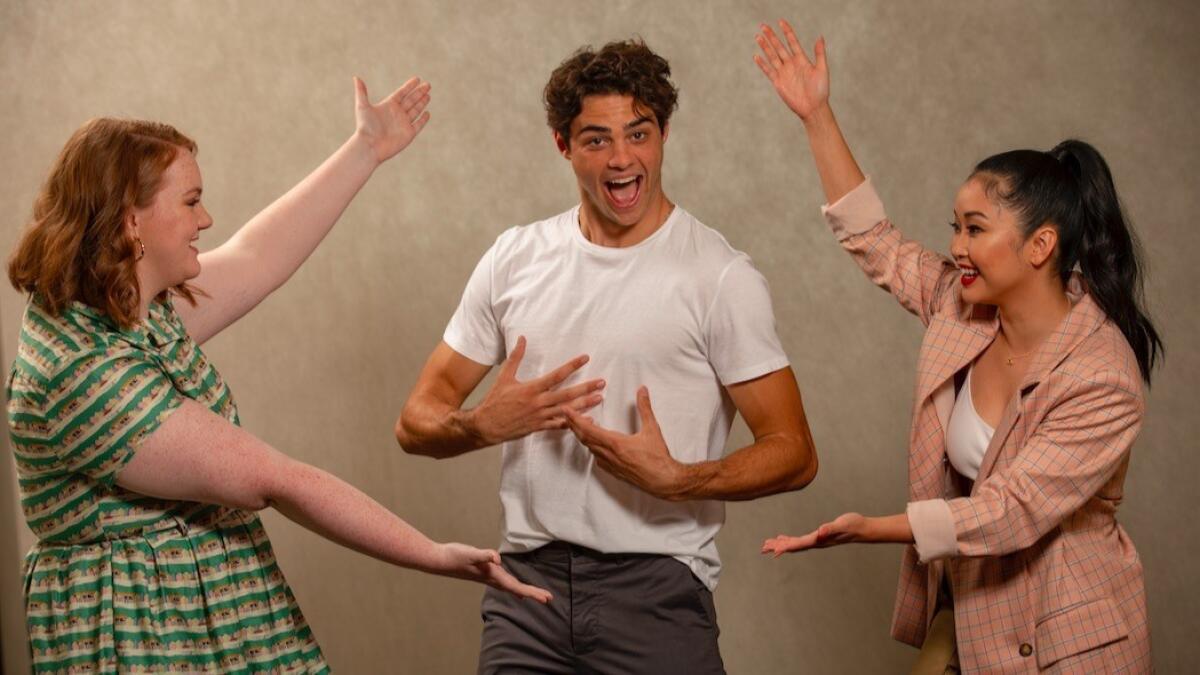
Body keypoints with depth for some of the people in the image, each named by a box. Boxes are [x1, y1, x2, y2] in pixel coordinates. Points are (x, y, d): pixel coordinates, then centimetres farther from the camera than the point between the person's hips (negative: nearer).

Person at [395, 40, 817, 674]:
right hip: (528, 580, 3)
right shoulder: (514, 259, 6)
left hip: (656, 590, -3)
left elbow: (793, 454, -6)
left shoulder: (721, 277, -5)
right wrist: (481, 425, -14)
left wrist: (674, 479, -22)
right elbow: (416, 422, 8)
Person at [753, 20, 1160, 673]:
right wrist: (817, 116, 4)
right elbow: (873, 240, 9)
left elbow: (1012, 511, -26)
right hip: (962, 609, 7)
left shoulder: (1102, 379, -23)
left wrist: (870, 529, -33)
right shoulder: (961, 307, -2)